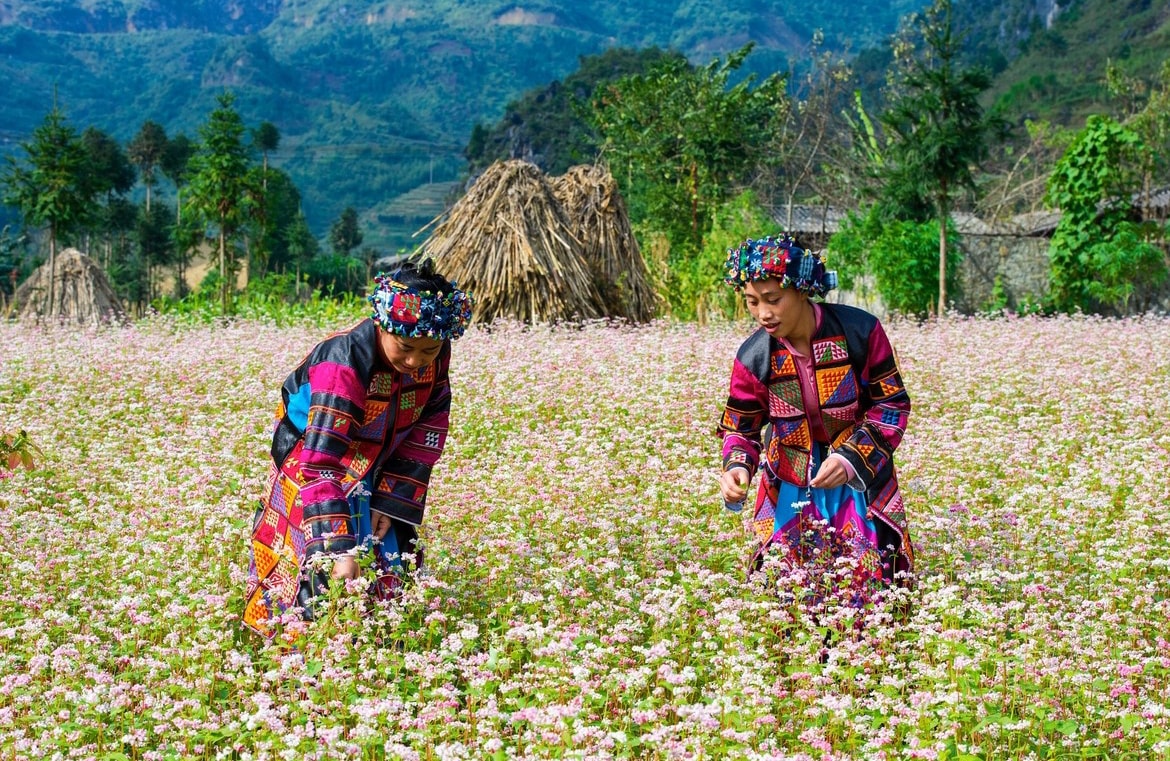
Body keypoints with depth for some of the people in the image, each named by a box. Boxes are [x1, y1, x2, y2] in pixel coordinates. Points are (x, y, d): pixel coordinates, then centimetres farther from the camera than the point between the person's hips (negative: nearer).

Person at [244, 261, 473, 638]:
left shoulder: (436, 354, -19)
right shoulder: (343, 366, -36)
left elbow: (429, 425, -6)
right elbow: (320, 462, -40)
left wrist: (393, 499, -13)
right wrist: (339, 549, -46)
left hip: (379, 471, 5)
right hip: (312, 456, -5)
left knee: (391, 572, 7)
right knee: (327, 576, -10)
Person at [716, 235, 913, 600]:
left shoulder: (859, 331, -16)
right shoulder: (753, 357, -10)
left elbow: (893, 404, -9)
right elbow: (741, 428, 1)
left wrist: (853, 457, -22)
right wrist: (737, 467, -21)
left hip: (860, 481, -1)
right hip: (790, 489, 1)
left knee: (869, 583, -5)